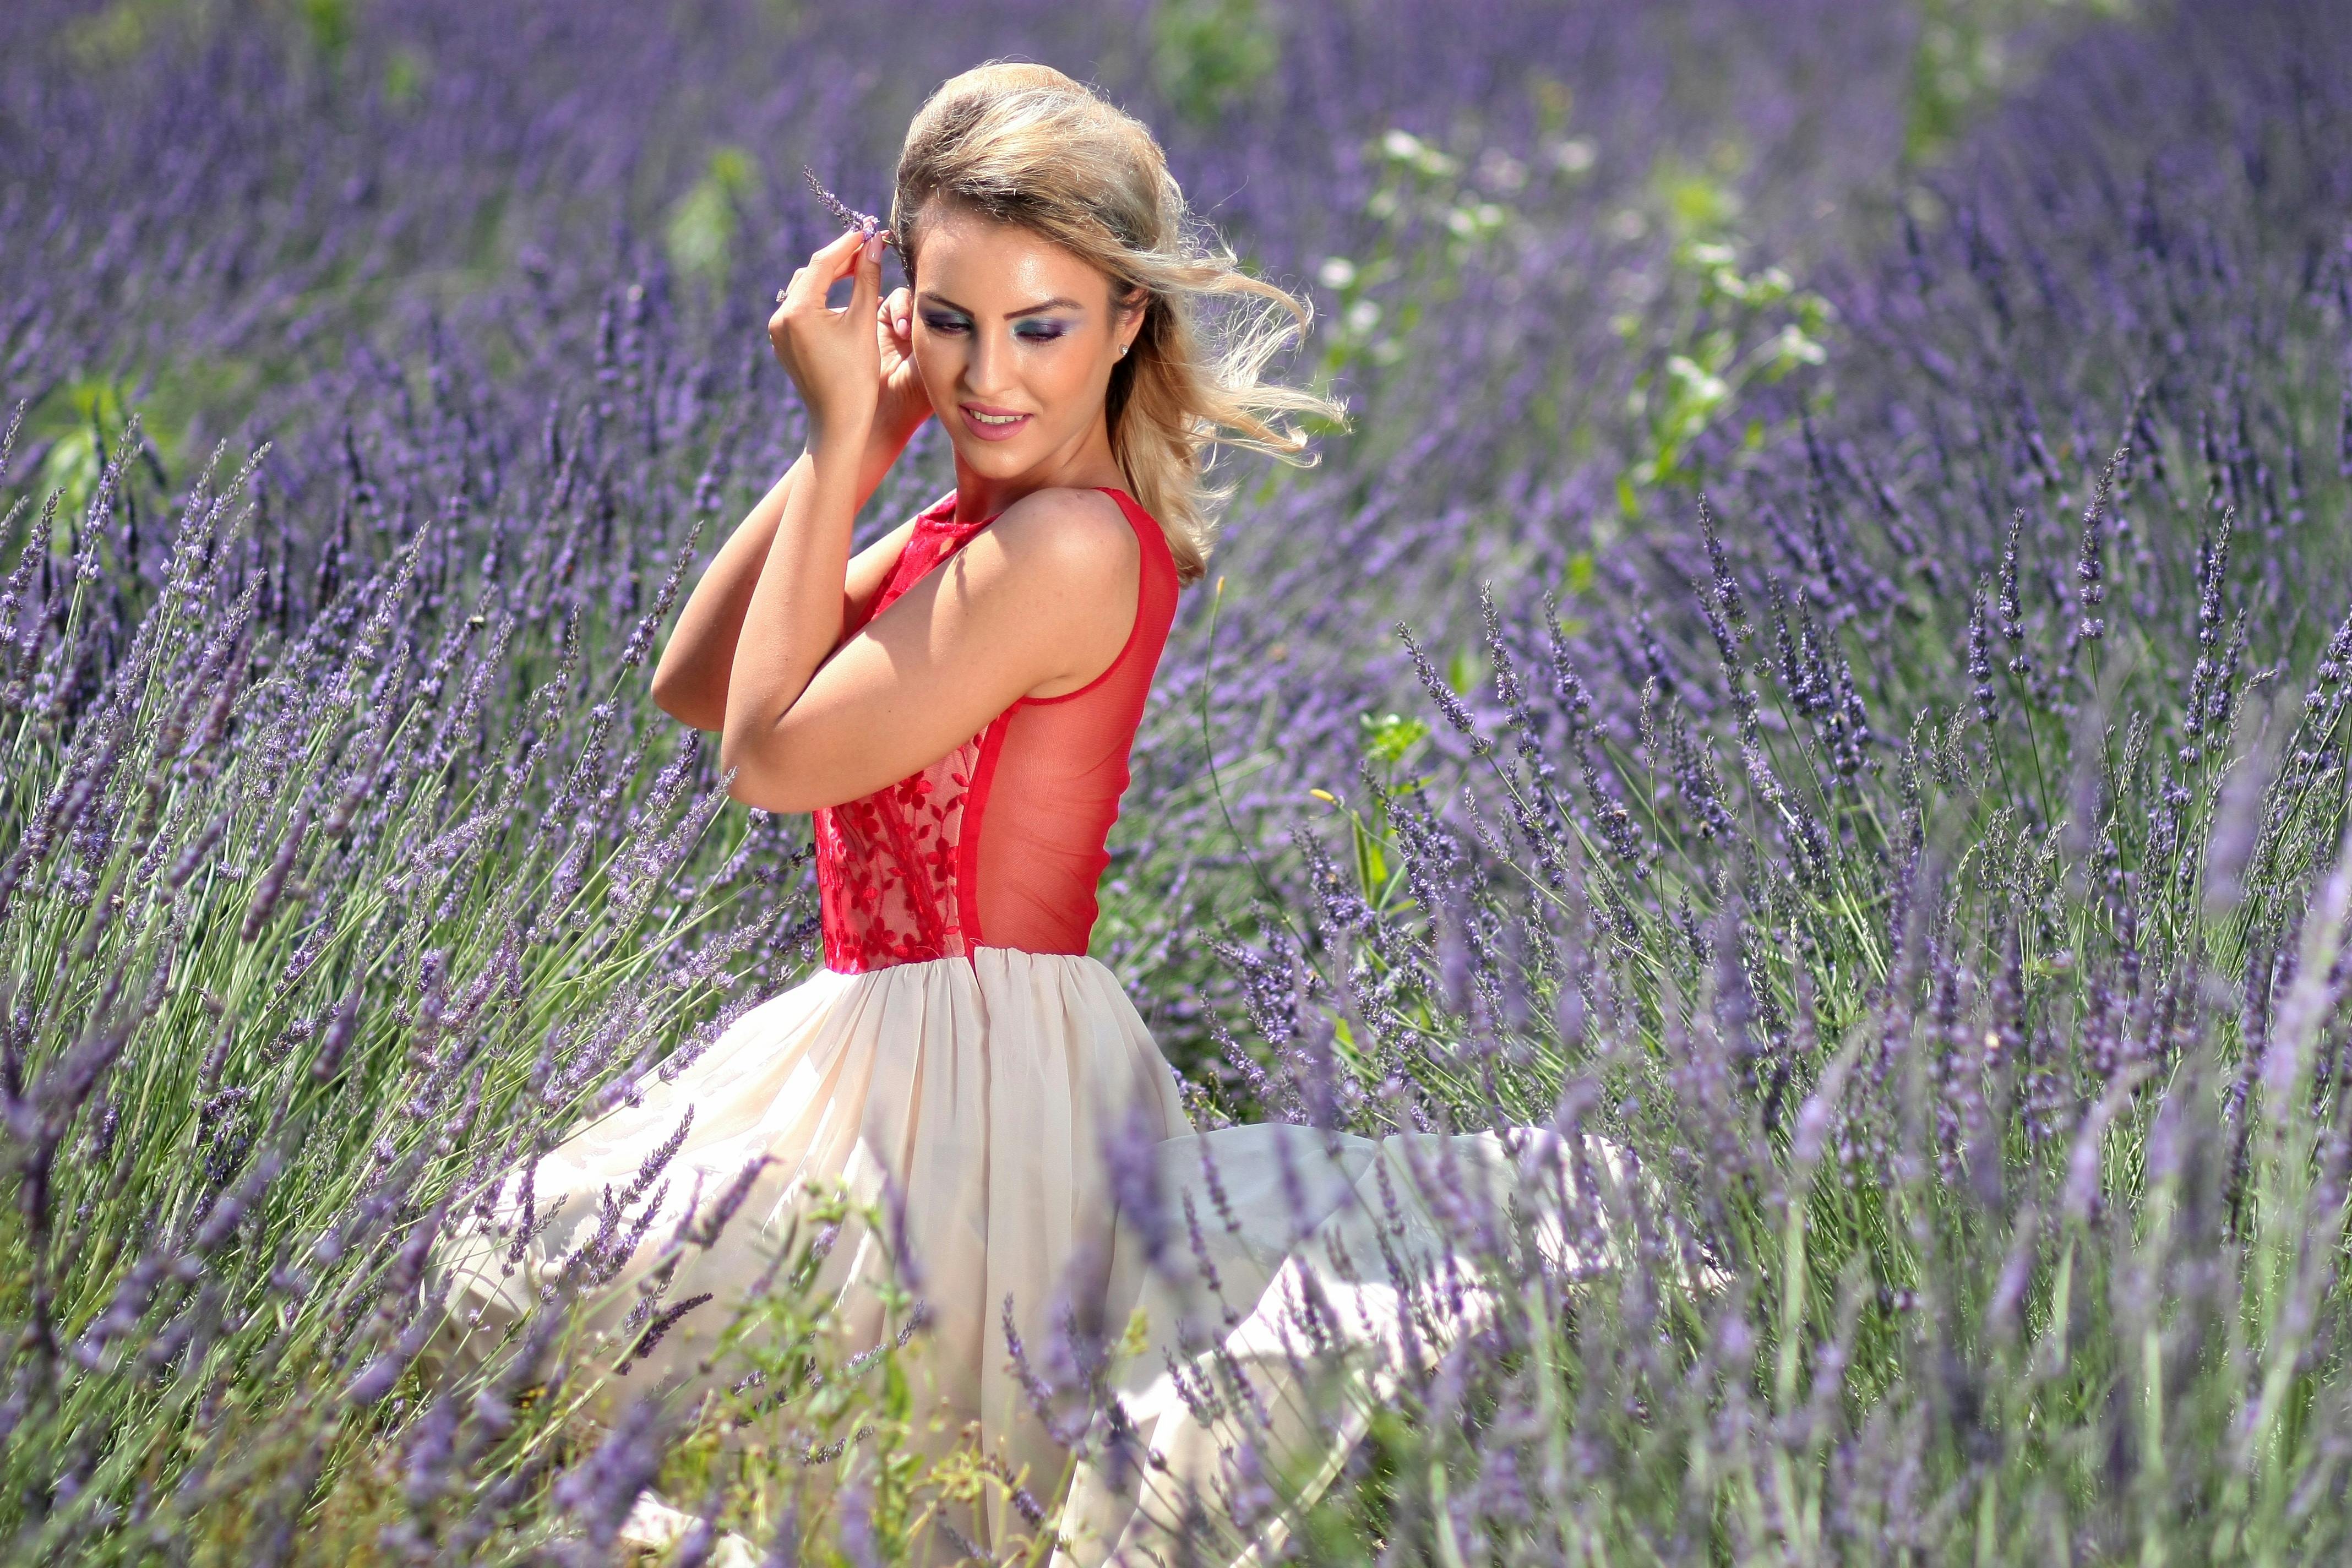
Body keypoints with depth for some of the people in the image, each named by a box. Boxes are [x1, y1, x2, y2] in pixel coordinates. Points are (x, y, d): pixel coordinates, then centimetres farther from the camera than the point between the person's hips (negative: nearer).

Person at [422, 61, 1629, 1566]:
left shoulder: (1067, 549, -20)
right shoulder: (968, 527, 9)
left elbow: (773, 752, -15)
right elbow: (695, 686, 8)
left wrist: (844, 440, -10)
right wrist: (855, 444, 2)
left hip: (964, 1078, -9)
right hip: (900, 1046, 9)